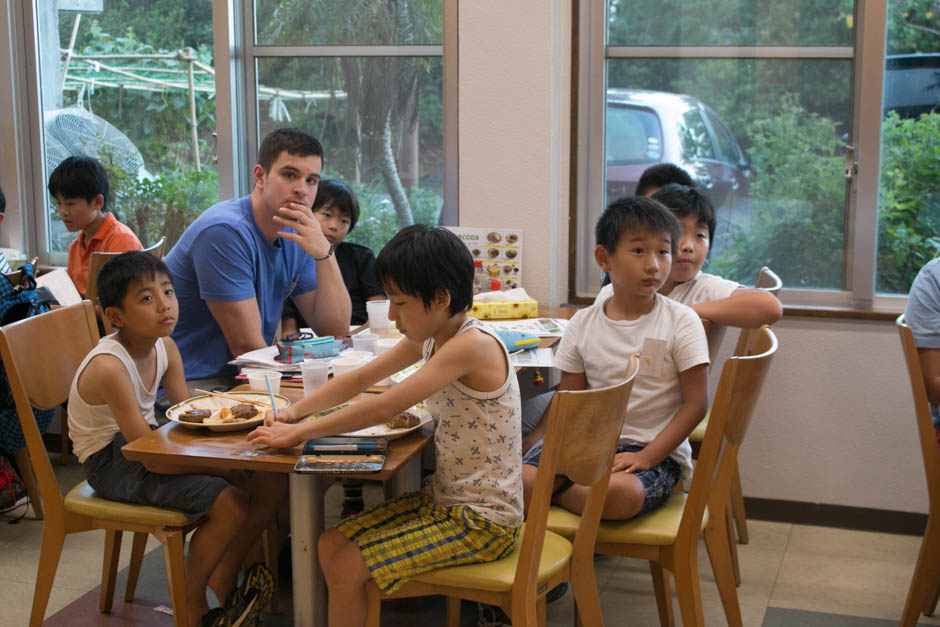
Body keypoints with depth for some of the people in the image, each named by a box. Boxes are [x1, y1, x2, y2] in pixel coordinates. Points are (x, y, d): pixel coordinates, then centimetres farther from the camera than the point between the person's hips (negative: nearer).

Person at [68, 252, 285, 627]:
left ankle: (223, 586, 16)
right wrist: (221, 465, -25)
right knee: (229, 505, -24)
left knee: (268, 486, -2)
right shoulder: (109, 367, -27)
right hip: (111, 463, -8)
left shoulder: (164, 348, -1)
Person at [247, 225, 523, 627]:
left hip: (483, 521, -9)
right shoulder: (429, 339, 4)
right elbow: (361, 380, 13)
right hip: (443, 500, 9)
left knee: (347, 568, -13)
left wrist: (299, 434, -19)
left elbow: (383, 408, -26)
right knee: (331, 545, 5)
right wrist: (293, 413, 2)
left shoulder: (473, 346, -24)